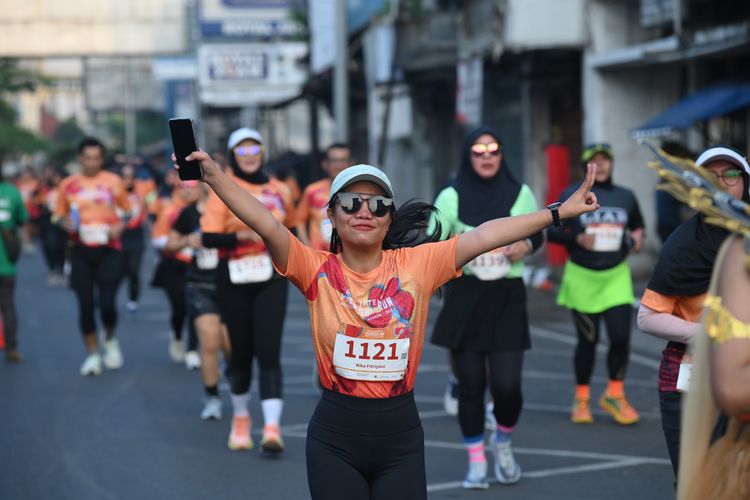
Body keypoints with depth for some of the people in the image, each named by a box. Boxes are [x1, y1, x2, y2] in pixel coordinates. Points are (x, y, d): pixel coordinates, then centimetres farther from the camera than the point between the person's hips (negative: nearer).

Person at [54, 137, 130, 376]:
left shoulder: (114, 181, 3)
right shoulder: (68, 185, 4)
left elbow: (126, 212, 12)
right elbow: (60, 216, 13)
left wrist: (119, 226, -8)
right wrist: (66, 223, -10)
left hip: (109, 250, -1)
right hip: (81, 251, 1)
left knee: (107, 303, -10)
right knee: (85, 305, 1)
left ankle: (110, 339, 22)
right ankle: (93, 354, 17)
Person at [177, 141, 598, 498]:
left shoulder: (416, 265, -1)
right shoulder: (317, 270, -4)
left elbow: (486, 236, -6)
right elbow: (266, 224, -17)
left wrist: (558, 212, -7)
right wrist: (214, 174, -29)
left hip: (400, 435, 1)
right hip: (335, 436, -1)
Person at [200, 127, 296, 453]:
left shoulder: (278, 190, 7)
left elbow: (289, 229, 23)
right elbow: (209, 238, -12)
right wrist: (246, 235, -23)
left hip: (271, 278, 1)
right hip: (234, 279, -1)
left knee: (268, 351, -11)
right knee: (241, 351, 9)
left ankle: (272, 428, -17)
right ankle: (240, 418, 33)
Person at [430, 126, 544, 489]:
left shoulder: (519, 194, 4)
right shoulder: (452, 196, -1)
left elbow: (537, 234, 16)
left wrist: (524, 246, -5)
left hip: (506, 298, 0)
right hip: (465, 297, 0)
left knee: (506, 385, -8)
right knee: (470, 385, 2)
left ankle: (502, 443, 22)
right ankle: (476, 461, 18)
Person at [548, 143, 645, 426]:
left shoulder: (626, 196, 7)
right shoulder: (571, 196, -2)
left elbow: (638, 225, 21)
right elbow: (551, 231, -1)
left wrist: (637, 236, -1)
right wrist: (577, 238, -18)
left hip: (616, 277, 2)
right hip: (582, 277, -2)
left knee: (621, 336, -9)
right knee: (587, 340, 4)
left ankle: (614, 394, 12)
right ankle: (582, 399, 21)